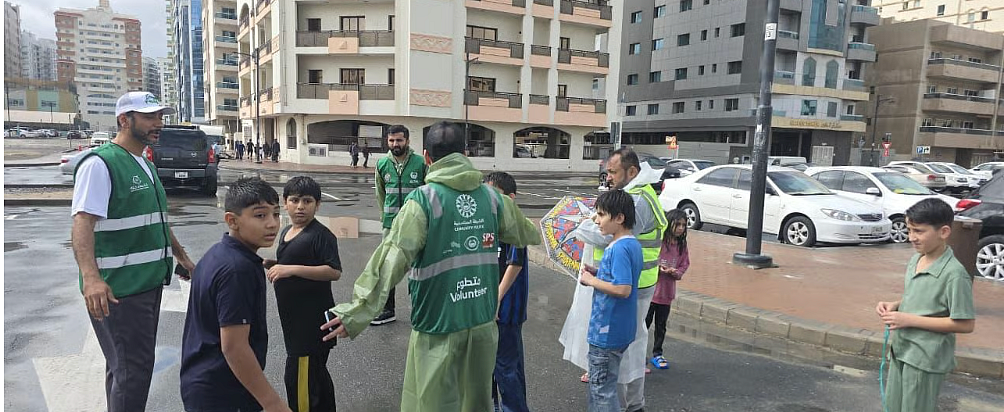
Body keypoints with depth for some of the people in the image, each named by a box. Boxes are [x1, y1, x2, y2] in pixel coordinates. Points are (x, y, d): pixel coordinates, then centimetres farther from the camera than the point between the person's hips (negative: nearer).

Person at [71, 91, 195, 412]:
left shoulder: (146, 166, 16)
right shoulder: (100, 163, -12)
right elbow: (82, 224, -22)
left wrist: (181, 256, 28)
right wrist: (90, 278, -35)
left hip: (149, 281, 9)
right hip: (118, 289, -9)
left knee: (125, 365, 18)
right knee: (132, 370, -5)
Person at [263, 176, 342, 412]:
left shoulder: (321, 235, -16)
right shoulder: (286, 233, 13)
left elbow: (334, 271, -24)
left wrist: (292, 269, -27)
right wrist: (275, 265, 6)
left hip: (312, 320, -9)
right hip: (294, 318, 9)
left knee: (299, 377, -9)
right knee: (316, 374, 21)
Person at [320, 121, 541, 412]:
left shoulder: (423, 200, -13)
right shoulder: (492, 197, 1)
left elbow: (392, 259, -21)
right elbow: (523, 233, 20)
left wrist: (358, 313, -20)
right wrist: (538, 234, 43)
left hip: (439, 324, -4)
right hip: (483, 321, 5)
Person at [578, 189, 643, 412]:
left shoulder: (619, 248, -23)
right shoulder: (633, 244, 7)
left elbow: (623, 289, -30)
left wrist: (591, 280, -18)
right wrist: (596, 272, 5)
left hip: (607, 331, -10)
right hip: (621, 328, 10)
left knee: (601, 388, 3)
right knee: (604, 385, 22)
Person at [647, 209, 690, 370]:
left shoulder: (682, 245, 3)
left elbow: (684, 265, 9)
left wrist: (675, 272, -10)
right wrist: (658, 267, -23)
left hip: (666, 292, 5)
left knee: (661, 325, 15)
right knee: (644, 323, 5)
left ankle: (657, 354, 30)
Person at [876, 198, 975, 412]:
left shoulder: (954, 273, -22)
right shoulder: (915, 260, 2)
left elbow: (966, 324, -21)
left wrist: (910, 320, -23)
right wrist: (895, 305, -3)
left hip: (925, 358, -8)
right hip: (901, 349, 8)